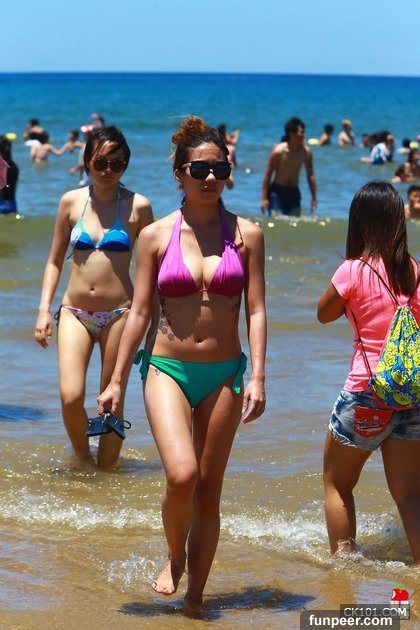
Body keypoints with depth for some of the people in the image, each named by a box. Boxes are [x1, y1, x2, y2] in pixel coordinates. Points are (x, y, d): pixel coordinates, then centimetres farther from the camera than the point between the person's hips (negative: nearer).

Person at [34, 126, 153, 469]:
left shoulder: (138, 206, -2)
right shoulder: (71, 202, 5)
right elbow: (55, 261, 11)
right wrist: (44, 310, 3)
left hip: (118, 315, -1)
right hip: (74, 313, 1)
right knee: (70, 397, -13)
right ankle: (82, 456, 14)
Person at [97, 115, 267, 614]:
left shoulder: (245, 234, 2)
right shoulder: (156, 236, 1)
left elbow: (255, 310, 1)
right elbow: (139, 312, 3)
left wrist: (257, 377, -8)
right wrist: (116, 380, 2)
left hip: (224, 374, 1)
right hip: (168, 368, -1)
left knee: (208, 489, 5)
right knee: (181, 475, -20)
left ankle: (195, 595, 17)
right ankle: (174, 557, 9)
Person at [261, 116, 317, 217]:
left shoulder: (306, 152, -6)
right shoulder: (279, 151, -17)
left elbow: (310, 175, 4)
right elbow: (268, 175, -10)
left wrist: (314, 198, 4)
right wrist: (264, 198, -11)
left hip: (293, 192, 4)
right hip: (277, 191, -4)